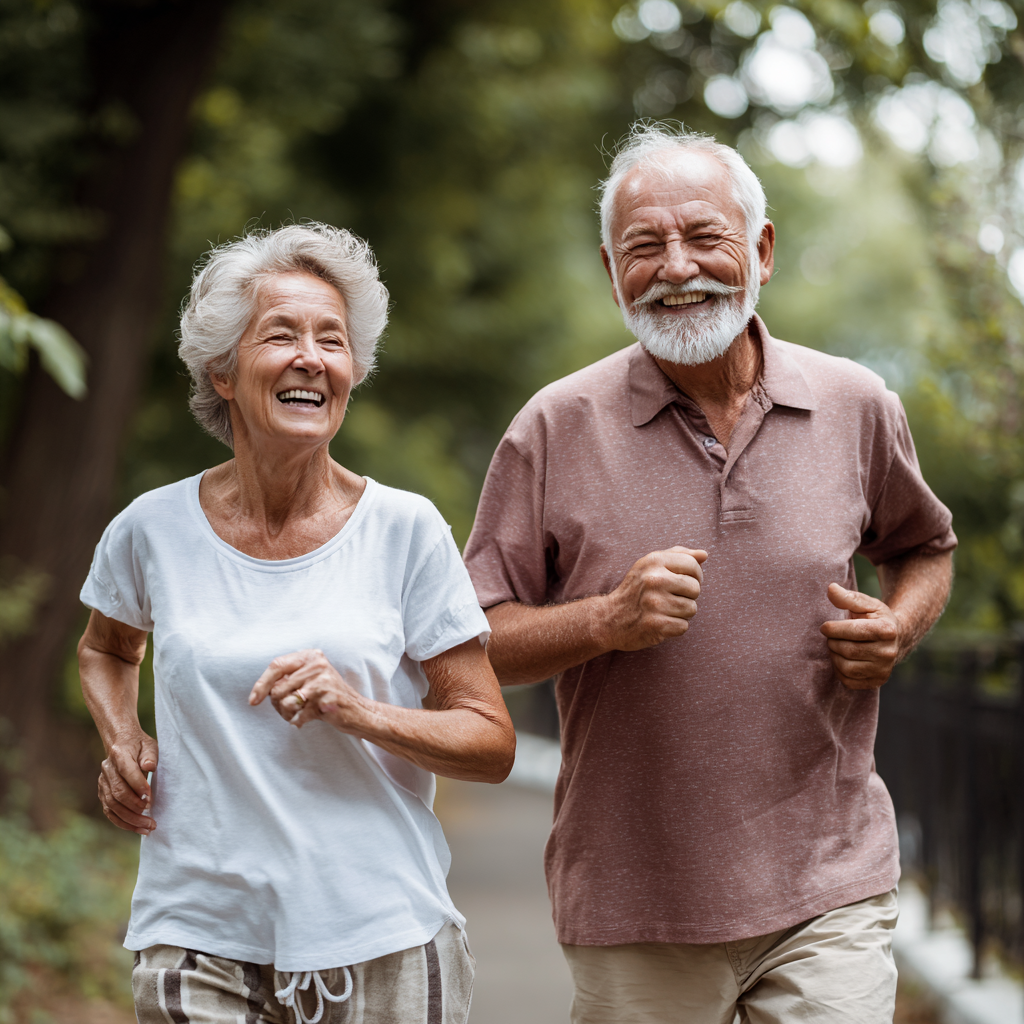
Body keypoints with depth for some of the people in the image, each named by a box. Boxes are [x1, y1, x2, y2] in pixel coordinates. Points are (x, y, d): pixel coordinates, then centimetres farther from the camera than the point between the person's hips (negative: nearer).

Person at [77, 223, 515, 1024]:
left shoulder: (405, 529, -3)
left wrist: (355, 710, -17)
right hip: (200, 942, 1)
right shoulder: (155, 529, 1)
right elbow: (107, 649, 24)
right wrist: (123, 742, 5)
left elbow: (492, 744, -2)